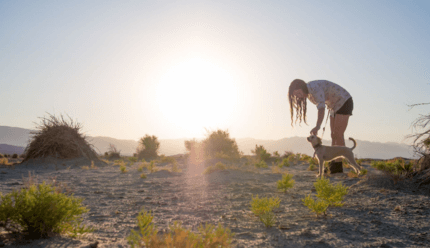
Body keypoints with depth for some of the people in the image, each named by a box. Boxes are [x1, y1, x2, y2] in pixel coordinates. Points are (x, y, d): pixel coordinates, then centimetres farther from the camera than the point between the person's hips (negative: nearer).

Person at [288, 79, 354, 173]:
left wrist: (317, 126, -56)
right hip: (335, 106, 9)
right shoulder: (307, 93, -2)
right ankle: (333, 165, 5)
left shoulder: (315, 88, -31)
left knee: (338, 135, -13)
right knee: (334, 136, 4)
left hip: (344, 103, -9)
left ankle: (338, 166, -10)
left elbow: (321, 107, -44)